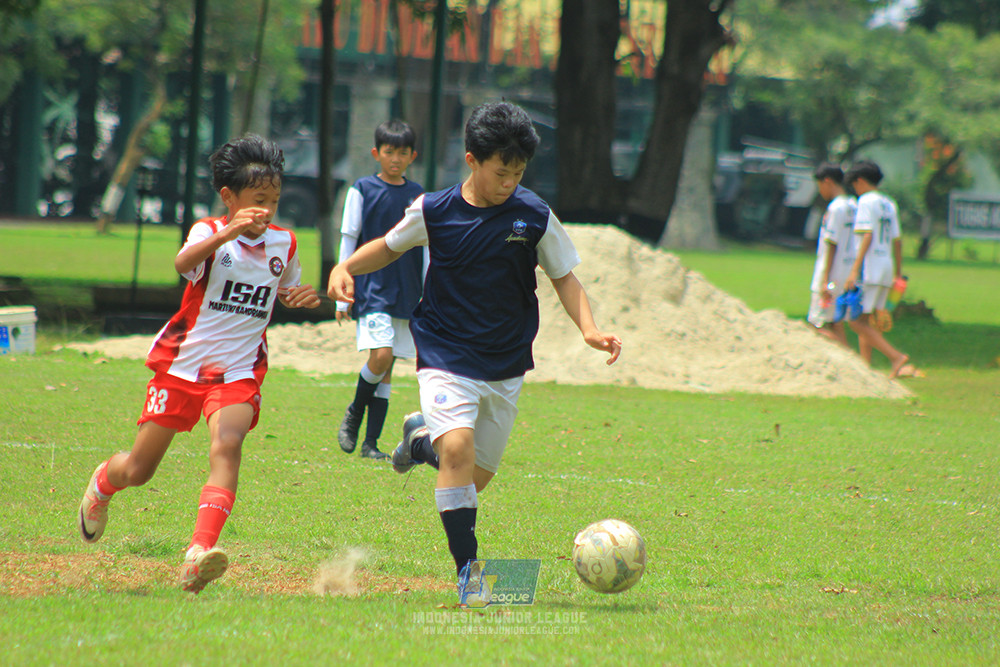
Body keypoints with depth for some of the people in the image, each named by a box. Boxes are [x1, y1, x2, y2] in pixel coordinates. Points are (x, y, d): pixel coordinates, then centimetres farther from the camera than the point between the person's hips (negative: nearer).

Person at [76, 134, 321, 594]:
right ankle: (103, 482, 45)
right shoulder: (209, 233, -11)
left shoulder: (284, 244, 5)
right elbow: (183, 264, -35)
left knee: (227, 445, -28)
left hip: (238, 371, 2)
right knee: (138, 470, 6)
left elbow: (287, 293, 26)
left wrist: (304, 298, 1)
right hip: (182, 364, -2)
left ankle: (199, 555, -39)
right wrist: (226, 234, -52)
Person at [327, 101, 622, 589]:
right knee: (458, 447, -27)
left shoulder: (535, 216, -5)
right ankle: (467, 565, -22)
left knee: (477, 475, 10)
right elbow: (390, 246, 12)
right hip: (445, 354, -3)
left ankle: (423, 438, 43)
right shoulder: (433, 211, -7)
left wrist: (588, 329, -9)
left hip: (506, 364, 3)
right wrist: (347, 267, -7)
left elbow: (564, 277, 6)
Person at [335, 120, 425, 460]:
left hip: (405, 293, 4)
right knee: (381, 355, -20)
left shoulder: (417, 195, 9)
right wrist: (342, 295, -2)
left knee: (387, 372, 4)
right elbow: (348, 243, 1)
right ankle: (354, 413, 5)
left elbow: (423, 250, 14)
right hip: (372, 288, -4)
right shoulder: (362, 190, -2)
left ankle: (371, 442, 8)